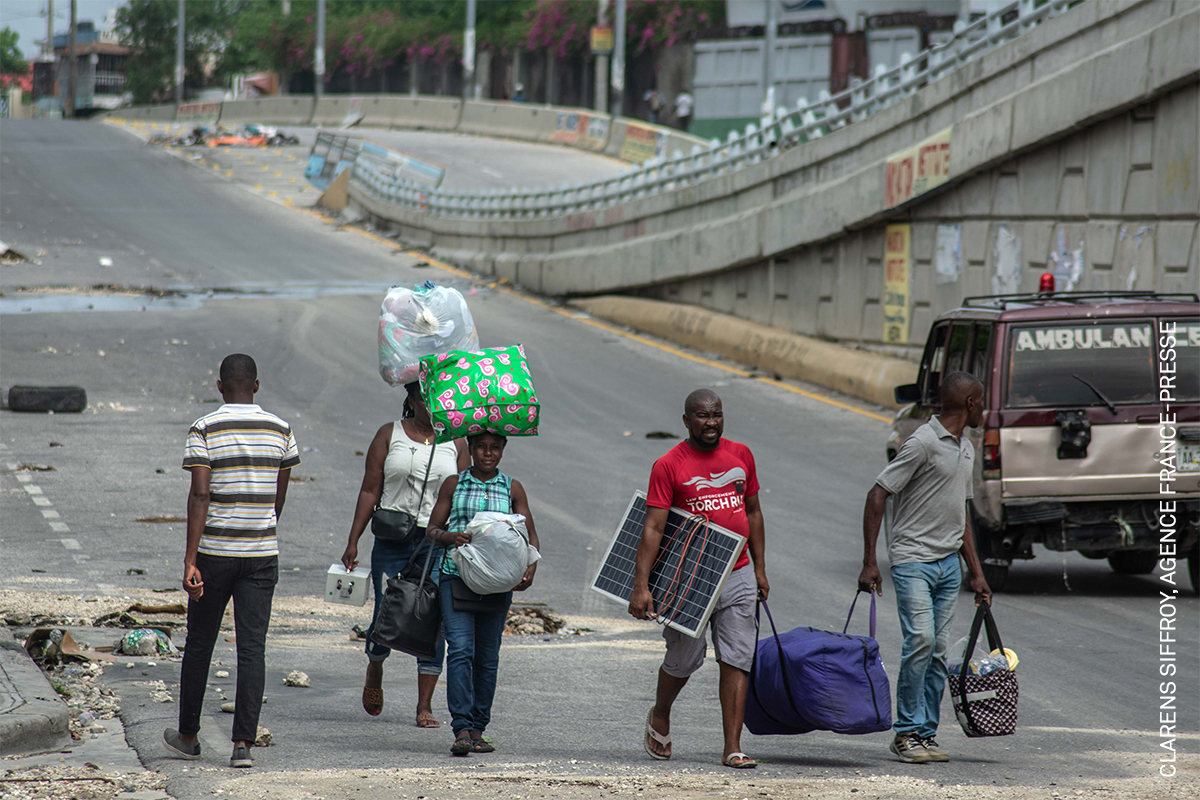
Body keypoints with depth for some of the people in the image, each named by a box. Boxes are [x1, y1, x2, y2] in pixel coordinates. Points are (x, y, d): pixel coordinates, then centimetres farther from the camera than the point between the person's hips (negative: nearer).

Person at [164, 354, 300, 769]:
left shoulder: (204, 430, -8)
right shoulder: (280, 430, 3)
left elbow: (200, 496, -14)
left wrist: (190, 561, -16)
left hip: (215, 552, -2)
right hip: (261, 554, 2)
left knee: (199, 642, 13)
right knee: (253, 648, 1)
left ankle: (188, 735, 26)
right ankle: (244, 742, -7)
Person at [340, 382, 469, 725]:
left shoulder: (455, 443, 9)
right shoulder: (390, 435, 4)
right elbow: (369, 490, 3)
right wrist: (353, 542, -2)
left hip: (439, 542, 1)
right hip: (392, 540, -1)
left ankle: (425, 706, 3)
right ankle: (374, 670, 29)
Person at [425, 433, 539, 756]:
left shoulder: (512, 489, 10)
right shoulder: (454, 484, 8)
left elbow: (530, 535, 9)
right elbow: (432, 529, 9)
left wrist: (530, 568, -10)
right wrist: (450, 537, -14)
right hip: (456, 577, -2)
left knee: (487, 657, 5)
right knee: (460, 649, -15)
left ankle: (478, 729, 14)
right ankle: (461, 729, -20)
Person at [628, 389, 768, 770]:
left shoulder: (741, 455, 7)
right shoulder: (669, 466, -8)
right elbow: (653, 528, -12)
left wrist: (759, 568, 14)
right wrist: (640, 587, -18)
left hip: (737, 575, 3)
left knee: (737, 660, -3)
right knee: (685, 658, 6)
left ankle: (732, 748, -4)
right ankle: (660, 717, 36)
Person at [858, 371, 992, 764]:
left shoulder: (966, 449, 16)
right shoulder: (924, 443, -12)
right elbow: (877, 496, -13)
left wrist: (976, 572, 21)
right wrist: (869, 563, -15)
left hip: (949, 563, 8)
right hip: (913, 559, -8)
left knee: (938, 651, 4)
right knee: (920, 640, -17)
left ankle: (926, 733, 9)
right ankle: (906, 733, -10)